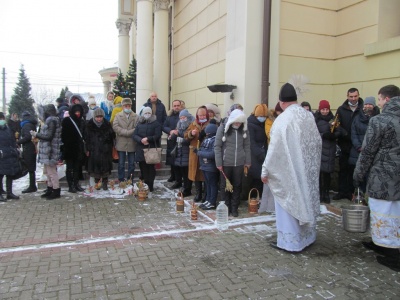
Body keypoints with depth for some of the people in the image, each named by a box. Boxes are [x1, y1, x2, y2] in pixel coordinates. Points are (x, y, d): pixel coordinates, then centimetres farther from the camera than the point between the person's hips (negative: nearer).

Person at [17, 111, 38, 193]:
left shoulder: (27, 125, -11)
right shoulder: (31, 124, 17)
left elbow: (27, 136, -23)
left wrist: (18, 142, -13)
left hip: (28, 149, -9)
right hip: (32, 149, 9)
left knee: (30, 168, -6)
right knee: (31, 169, 13)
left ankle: (32, 187, -2)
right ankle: (32, 186, 19)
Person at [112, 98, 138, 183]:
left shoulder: (136, 116, 4)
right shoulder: (118, 115, 6)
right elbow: (115, 127, -7)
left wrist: (127, 133, -17)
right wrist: (126, 132, -14)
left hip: (132, 143, 0)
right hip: (121, 143, 0)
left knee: (131, 164, 7)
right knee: (121, 164, 5)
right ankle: (121, 180, 14)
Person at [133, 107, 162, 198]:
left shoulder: (156, 123, 3)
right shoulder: (139, 123, 13)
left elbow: (158, 136, -7)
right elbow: (134, 135, 5)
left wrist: (148, 139, -18)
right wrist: (141, 140, -14)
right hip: (141, 150, 3)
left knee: (150, 170, -5)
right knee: (143, 169, 4)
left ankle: (150, 190, -3)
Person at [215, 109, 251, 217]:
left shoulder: (244, 130, 3)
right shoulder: (222, 128, -6)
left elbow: (247, 146, 9)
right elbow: (217, 146, -5)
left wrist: (248, 161, 6)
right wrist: (218, 163, -9)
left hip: (239, 163, 2)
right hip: (226, 163, -2)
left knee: (237, 186, 9)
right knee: (225, 185, 7)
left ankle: (234, 208, 21)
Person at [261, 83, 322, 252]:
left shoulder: (282, 119, -19)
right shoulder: (309, 116, 2)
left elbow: (274, 148, -18)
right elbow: (317, 143, 10)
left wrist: (265, 171, -10)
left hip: (289, 171, -7)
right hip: (308, 169, 7)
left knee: (290, 203, 4)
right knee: (306, 200, 17)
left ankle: (290, 241, 13)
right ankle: (307, 236, 31)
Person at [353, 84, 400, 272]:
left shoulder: (379, 121, -14)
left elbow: (367, 153, -12)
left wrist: (358, 176, -2)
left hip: (382, 177, -7)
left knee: (384, 215, 3)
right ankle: (382, 243, 35)